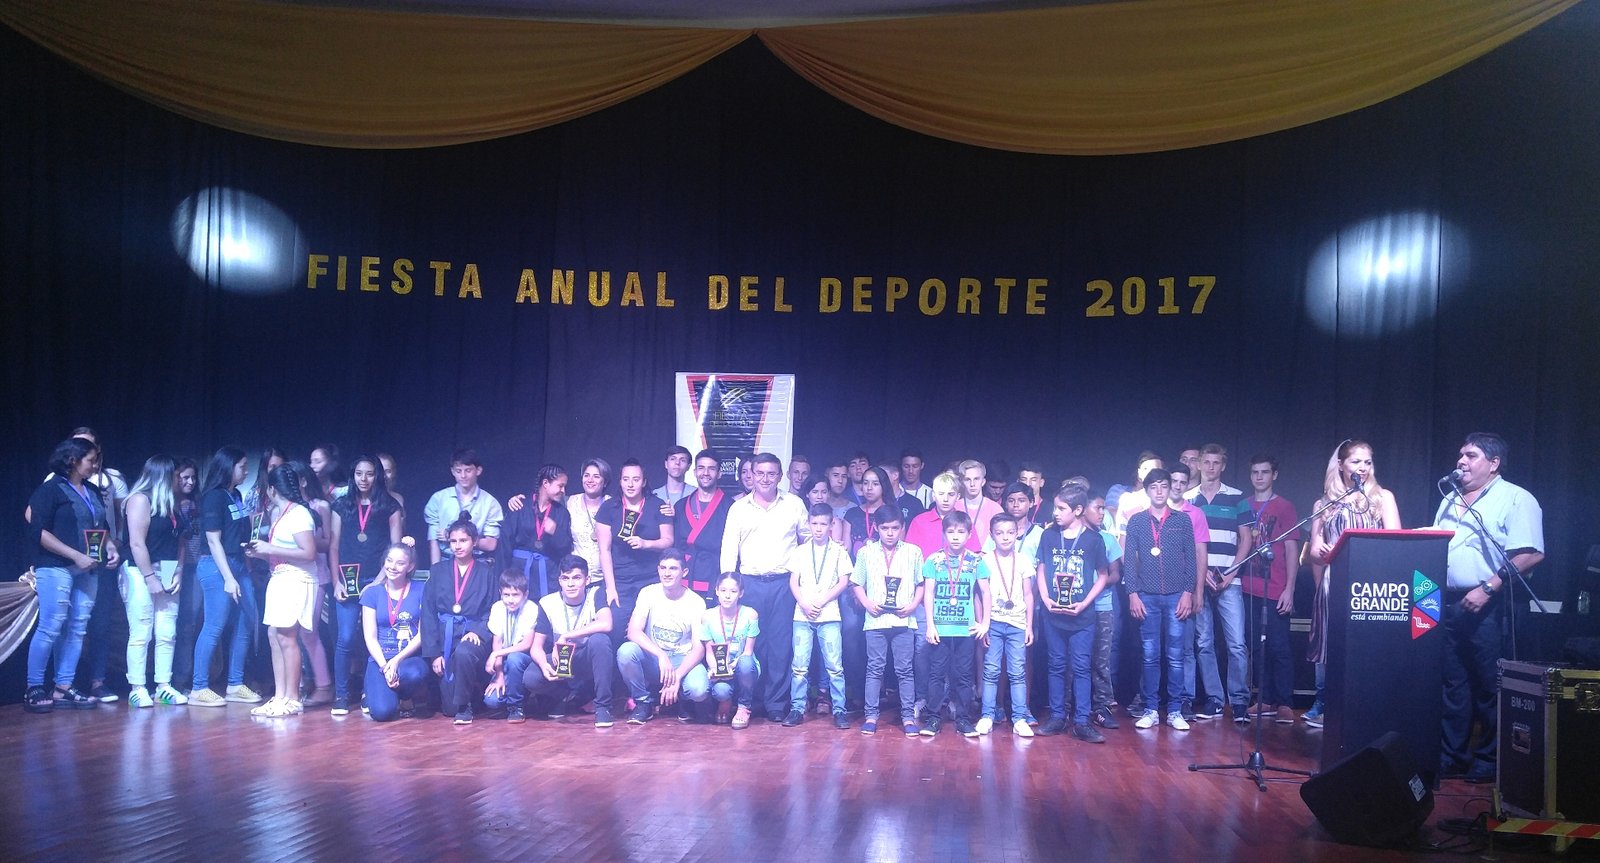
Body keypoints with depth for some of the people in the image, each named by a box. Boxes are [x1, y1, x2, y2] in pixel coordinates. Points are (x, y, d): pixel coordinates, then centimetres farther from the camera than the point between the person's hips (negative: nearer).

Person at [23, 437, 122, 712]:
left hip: (87, 570, 7)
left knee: (77, 629, 4)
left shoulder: (93, 492, 17)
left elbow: (103, 526, 24)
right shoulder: (51, 489, -3)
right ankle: (34, 689, 1)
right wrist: (76, 555, -15)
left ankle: (63, 688, 9)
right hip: (56, 568, -7)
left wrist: (110, 546, 4)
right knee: (50, 628, -8)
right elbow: (39, 531, -11)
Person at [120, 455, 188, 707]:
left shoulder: (171, 502, 16)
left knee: (167, 634, 6)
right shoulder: (140, 500, -7)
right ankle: (137, 689, 0)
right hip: (142, 573, -7)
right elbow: (137, 543, -14)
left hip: (168, 574, 7)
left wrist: (178, 573, 5)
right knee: (141, 634, -5)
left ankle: (163, 686, 11)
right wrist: (150, 579, -15)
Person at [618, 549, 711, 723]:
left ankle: (679, 698, 8)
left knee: (699, 690, -33)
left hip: (683, 660, -1)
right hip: (652, 658, 1)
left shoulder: (696, 602, -8)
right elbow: (633, 632, -17)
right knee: (626, 651, -31)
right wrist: (661, 656, -32)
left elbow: (699, 648, -12)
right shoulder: (649, 593, -6)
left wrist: (677, 676, -27)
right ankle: (644, 702, -5)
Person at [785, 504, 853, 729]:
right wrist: (805, 604, -7)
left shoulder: (839, 551, 5)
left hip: (829, 615, -2)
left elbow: (843, 582, 0)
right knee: (800, 665, 0)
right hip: (802, 615, 2)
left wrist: (821, 602, -8)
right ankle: (797, 709, 8)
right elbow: (793, 582, 8)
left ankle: (839, 710, 3)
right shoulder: (800, 551, 10)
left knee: (835, 665, -4)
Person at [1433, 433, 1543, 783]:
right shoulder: (1451, 500, 19)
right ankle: (1451, 756, 16)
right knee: (1452, 684, 9)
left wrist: (1488, 589, -20)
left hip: (1487, 607, -6)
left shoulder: (1515, 499, -3)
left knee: (1489, 687, 0)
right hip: (1447, 603, 6)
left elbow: (1530, 555, -13)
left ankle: (1489, 760, 10)